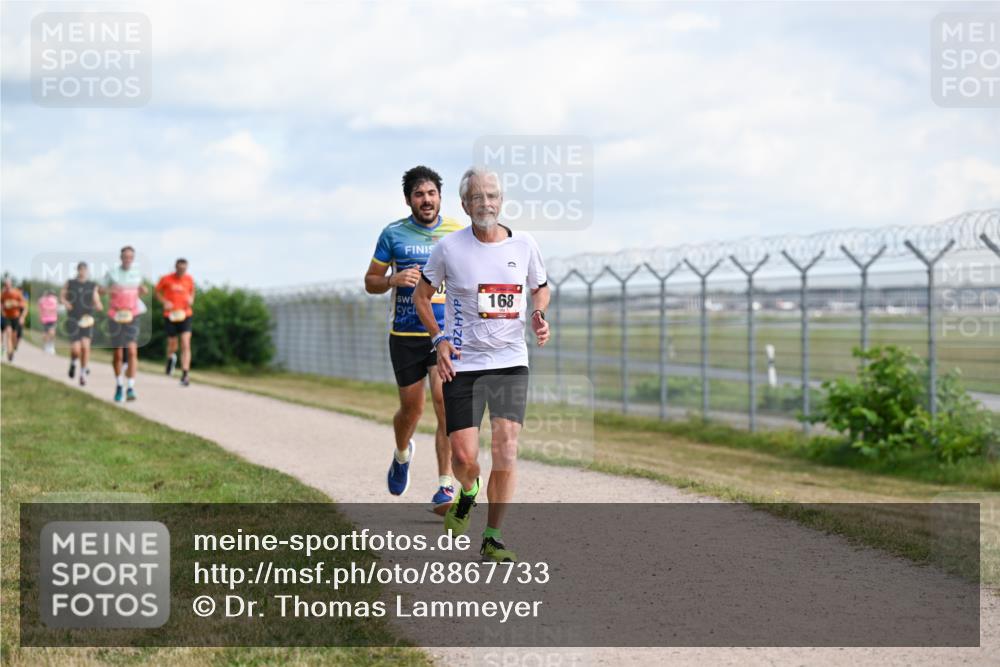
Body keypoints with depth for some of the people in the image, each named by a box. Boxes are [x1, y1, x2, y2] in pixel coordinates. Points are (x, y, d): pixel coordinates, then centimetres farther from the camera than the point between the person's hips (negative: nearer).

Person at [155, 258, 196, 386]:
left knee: (186, 345, -13)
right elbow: (158, 291, 8)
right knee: (172, 346, 6)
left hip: (185, 315, 1)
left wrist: (191, 300, -2)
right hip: (170, 315, -1)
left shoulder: (189, 279, 2)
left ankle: (185, 375, -14)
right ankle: (171, 358, 44)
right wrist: (164, 302, -9)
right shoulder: (166, 279, -5)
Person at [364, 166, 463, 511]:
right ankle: (402, 454, 40)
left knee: (446, 404, -14)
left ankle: (445, 488, -10)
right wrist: (394, 280, -13)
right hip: (405, 336, 0)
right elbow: (370, 282, 9)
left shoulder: (458, 233, 4)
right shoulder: (393, 234, 3)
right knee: (411, 408, 6)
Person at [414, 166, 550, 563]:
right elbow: (421, 296, 10)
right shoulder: (450, 248, -3)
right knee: (464, 458, -6)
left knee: (506, 453, -7)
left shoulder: (524, 245, 2)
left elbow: (541, 289, 19)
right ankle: (467, 494, 31)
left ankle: (492, 539, 7)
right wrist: (439, 340, -3)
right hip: (462, 364, -1)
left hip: (511, 362, 1)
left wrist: (539, 316, -2)